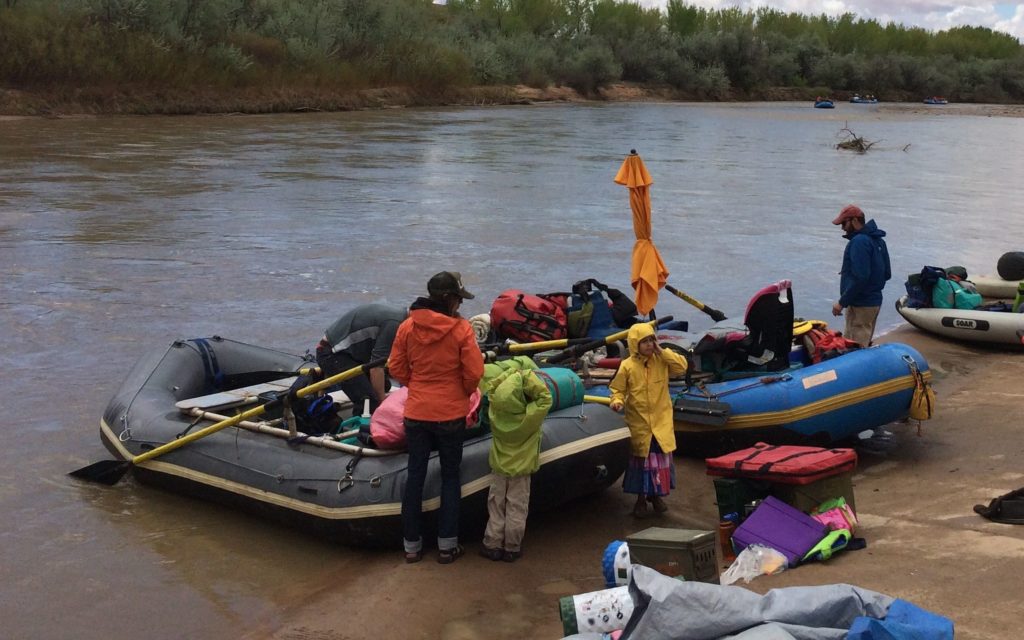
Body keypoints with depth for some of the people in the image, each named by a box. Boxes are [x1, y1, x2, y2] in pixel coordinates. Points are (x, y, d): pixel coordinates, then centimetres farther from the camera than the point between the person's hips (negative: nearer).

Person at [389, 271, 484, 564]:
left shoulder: (407, 326, -6)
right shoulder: (461, 329, -15)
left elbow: (397, 368, 1)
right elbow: (474, 372, -12)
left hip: (416, 412, 3)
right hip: (451, 414, -2)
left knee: (415, 476, 13)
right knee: (450, 476, 12)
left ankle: (412, 545, 20)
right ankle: (447, 545, 16)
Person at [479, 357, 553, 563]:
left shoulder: (494, 411, -17)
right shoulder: (530, 416, -26)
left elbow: (491, 388, -5)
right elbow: (545, 398, -19)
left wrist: (513, 371, -13)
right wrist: (529, 377, -28)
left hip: (499, 467, 2)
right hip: (521, 469, -2)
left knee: (496, 506, 14)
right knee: (517, 509, 10)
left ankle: (492, 545, 18)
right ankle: (512, 549, 17)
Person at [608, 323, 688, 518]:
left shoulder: (661, 361, -2)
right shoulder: (627, 366, -9)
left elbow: (682, 366, -10)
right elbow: (618, 389, -3)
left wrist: (662, 352, -14)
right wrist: (617, 401, -24)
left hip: (661, 421, 2)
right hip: (639, 423, -2)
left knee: (661, 460, 10)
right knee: (641, 461, 6)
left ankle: (655, 495, 27)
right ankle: (641, 498, 19)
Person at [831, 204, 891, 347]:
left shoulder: (859, 241, -18)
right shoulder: (878, 240, 12)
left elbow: (860, 278, -26)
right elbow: (887, 274, 17)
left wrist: (842, 302, -20)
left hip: (860, 305, -10)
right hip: (875, 301, 10)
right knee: (864, 346, 18)